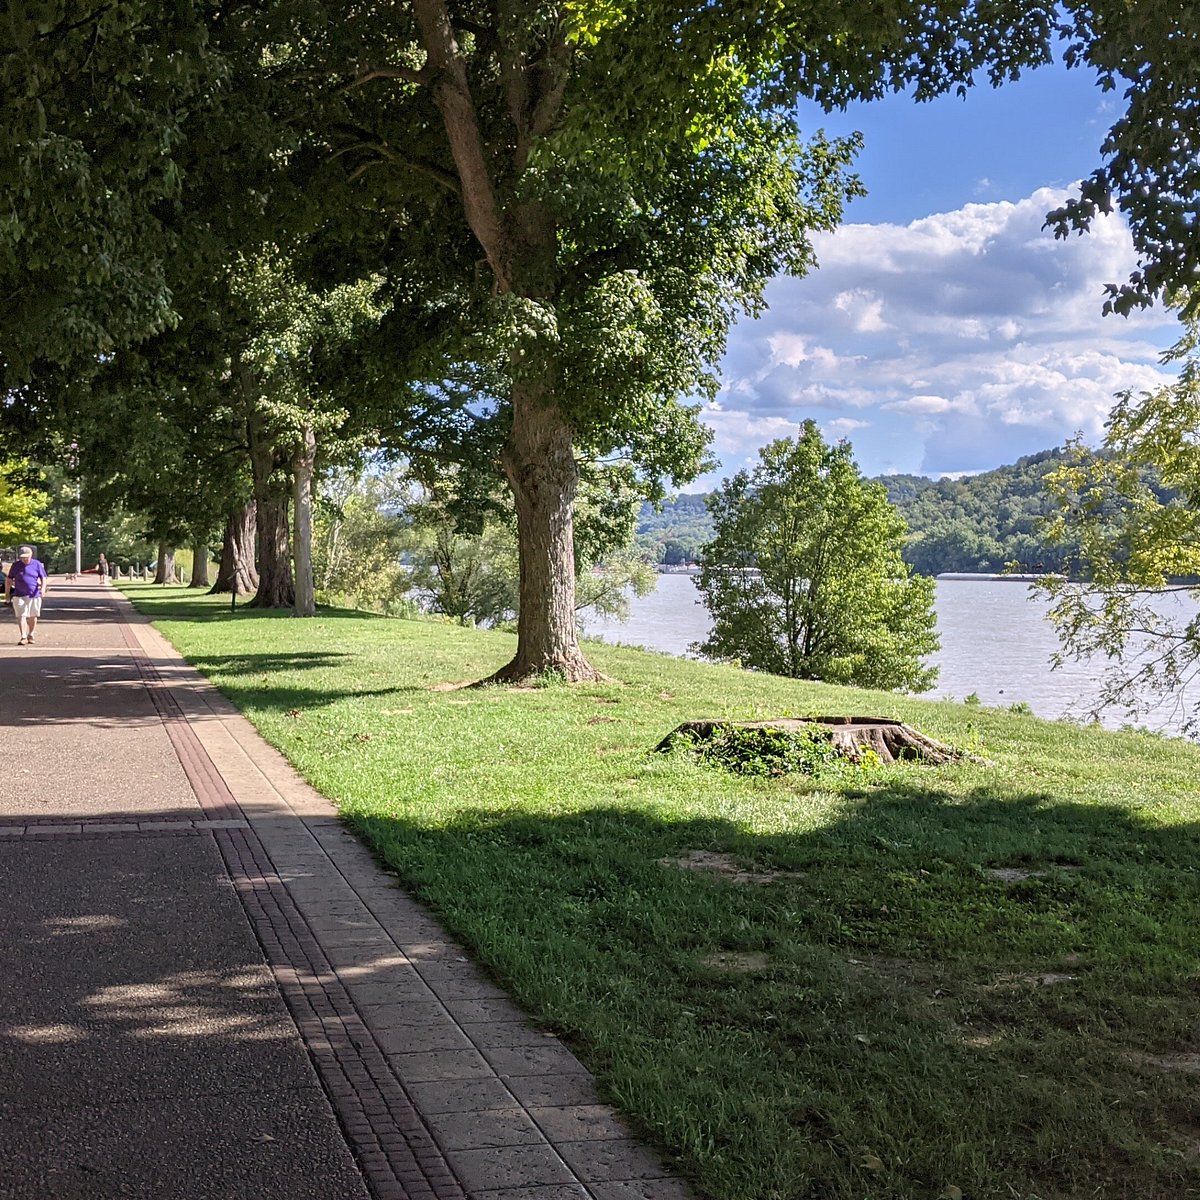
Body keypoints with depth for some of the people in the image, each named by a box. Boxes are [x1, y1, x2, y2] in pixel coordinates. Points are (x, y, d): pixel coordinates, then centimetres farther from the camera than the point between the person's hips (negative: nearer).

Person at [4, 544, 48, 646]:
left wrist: (43, 588, -17)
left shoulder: (37, 564, 2)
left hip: (34, 595, 0)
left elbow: (43, 578, 1)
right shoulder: (16, 565, 4)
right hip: (19, 596, 0)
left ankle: (30, 636, 25)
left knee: (33, 617, 9)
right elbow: (8, 579, 9)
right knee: (21, 616, -9)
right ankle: (23, 637, -12)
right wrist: (7, 593, 6)